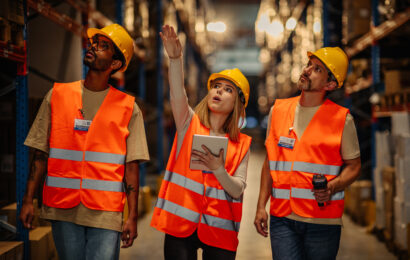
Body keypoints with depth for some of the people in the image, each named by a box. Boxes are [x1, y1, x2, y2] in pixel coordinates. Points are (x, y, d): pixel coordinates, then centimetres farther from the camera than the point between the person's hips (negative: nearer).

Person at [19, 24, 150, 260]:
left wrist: (132, 217, -6)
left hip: (105, 213, -1)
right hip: (62, 210, 2)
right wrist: (28, 200, 2)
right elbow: (41, 154, 8)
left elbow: (131, 166, 0)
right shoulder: (57, 96, 8)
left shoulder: (128, 108, 3)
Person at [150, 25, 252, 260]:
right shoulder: (189, 124, 5)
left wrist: (217, 168, -19)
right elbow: (177, 94, -15)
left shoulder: (242, 144, 7)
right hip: (181, 223, -1)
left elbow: (238, 190, -1)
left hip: (219, 228, 1)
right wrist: (175, 58, -31)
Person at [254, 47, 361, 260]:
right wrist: (261, 206, 7)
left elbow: (353, 166, 5)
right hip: (282, 217, 2)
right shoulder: (278, 110, 8)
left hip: (323, 220, -2)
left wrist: (331, 188, -15)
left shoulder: (342, 119, -1)